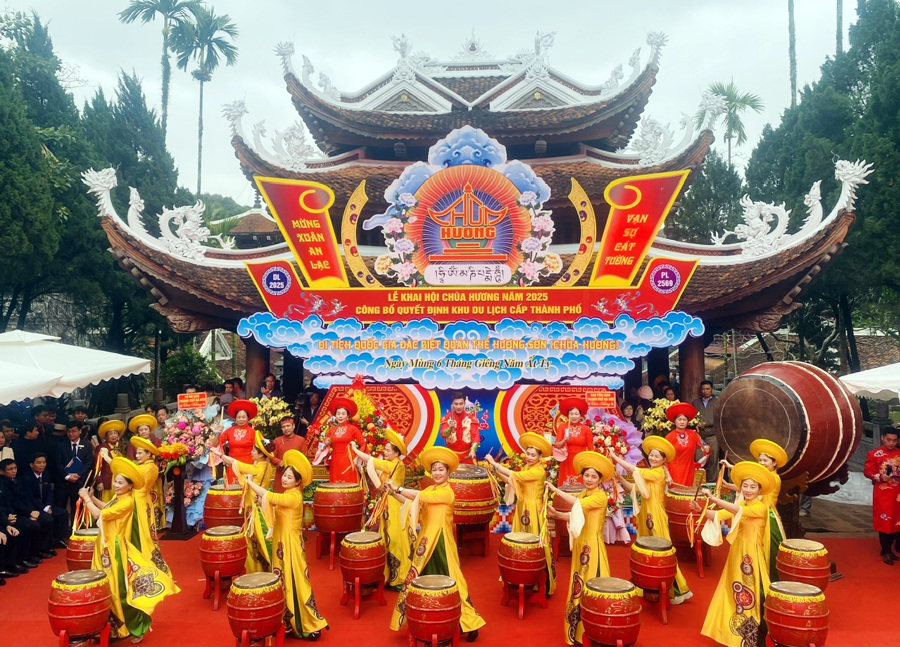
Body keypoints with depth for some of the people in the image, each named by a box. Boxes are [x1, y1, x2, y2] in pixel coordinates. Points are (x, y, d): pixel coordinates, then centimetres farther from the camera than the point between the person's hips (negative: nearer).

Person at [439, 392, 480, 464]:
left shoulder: (471, 417, -3)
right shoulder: (446, 418, -2)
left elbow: (475, 435, -11)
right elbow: (443, 435, -12)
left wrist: (473, 450, -27)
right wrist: (450, 428, -33)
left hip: (467, 455, 0)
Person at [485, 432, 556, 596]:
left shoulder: (539, 471, -17)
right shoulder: (525, 469, 10)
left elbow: (514, 476, -23)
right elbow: (512, 482, 3)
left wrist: (494, 463, -18)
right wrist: (496, 470, -7)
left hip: (534, 512, -8)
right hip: (522, 510, 8)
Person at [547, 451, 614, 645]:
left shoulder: (601, 496, -16)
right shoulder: (582, 494, 9)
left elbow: (579, 505, -30)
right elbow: (574, 515, 8)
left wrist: (555, 490, -25)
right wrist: (557, 514, -9)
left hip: (593, 545, -8)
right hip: (580, 543, 8)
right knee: (579, 584, 17)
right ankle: (578, 627, 30)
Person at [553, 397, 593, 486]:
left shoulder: (586, 429, -2)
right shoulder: (562, 427, 0)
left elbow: (591, 449, 1)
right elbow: (557, 445, -4)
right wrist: (564, 440, -22)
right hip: (567, 462, 1)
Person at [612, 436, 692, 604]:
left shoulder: (659, 472, -15)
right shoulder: (648, 473, 12)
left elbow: (634, 469, -21)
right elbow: (634, 489, 7)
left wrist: (615, 457, -15)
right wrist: (620, 479, -8)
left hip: (655, 516, -9)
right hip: (645, 515, 9)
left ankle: (677, 590, 5)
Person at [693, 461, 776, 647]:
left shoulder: (761, 507, -12)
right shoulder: (737, 506, 7)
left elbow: (740, 511, -30)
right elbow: (717, 515, -5)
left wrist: (715, 499, -37)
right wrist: (701, 510, -24)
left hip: (753, 557, -6)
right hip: (737, 555, 7)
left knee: (751, 596, 0)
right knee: (735, 594, 13)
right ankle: (735, 631, 26)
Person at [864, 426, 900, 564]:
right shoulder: (874, 454, -4)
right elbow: (867, 471, -5)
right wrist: (880, 477, -20)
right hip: (883, 493, -3)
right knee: (885, 522, 1)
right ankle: (886, 552, 9)